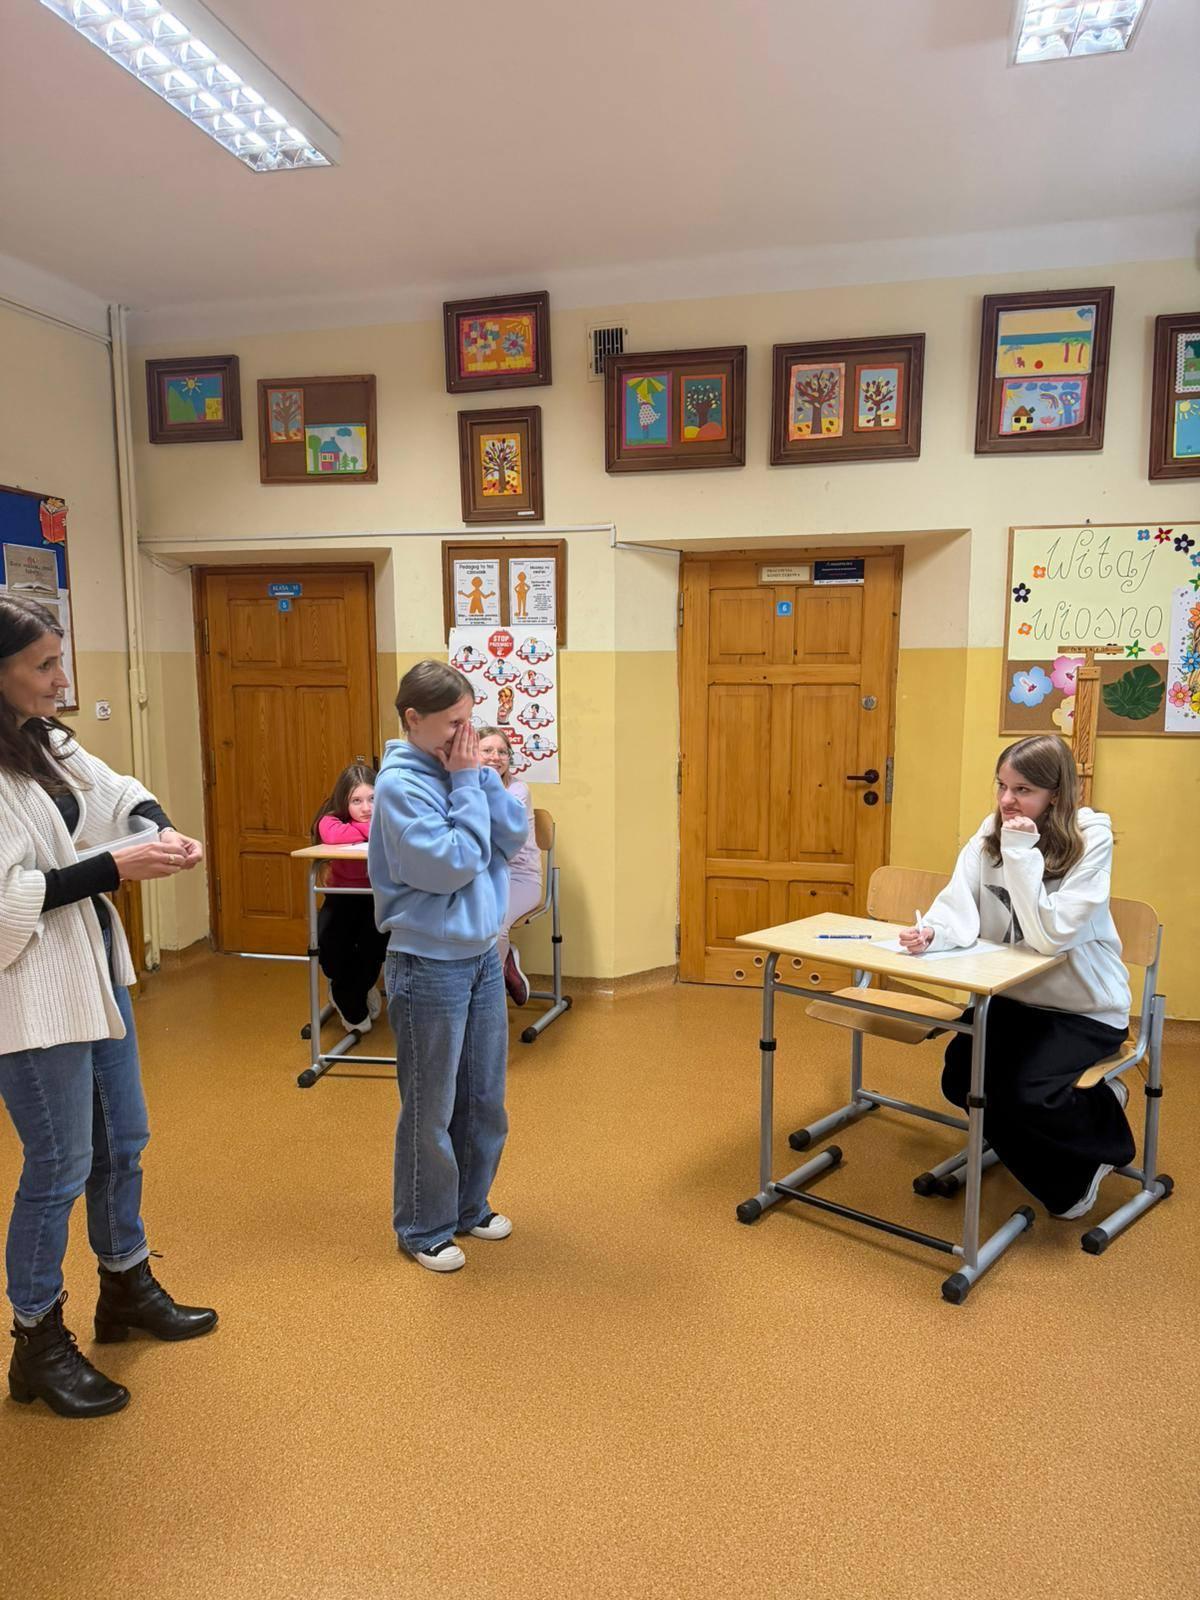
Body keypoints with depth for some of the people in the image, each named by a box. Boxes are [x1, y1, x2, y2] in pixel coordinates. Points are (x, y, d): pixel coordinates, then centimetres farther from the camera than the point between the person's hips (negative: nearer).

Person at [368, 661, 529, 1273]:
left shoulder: (463, 769, 4)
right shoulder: (400, 784, -17)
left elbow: (516, 836, -2)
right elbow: (451, 865, -24)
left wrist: (480, 775, -10)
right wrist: (465, 783, -17)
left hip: (483, 955, 7)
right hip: (429, 966, -7)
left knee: (485, 1098, 18)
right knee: (431, 1108, 8)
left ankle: (470, 1205, 38)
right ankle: (425, 1229, 26)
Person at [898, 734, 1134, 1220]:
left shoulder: (1091, 839, -20)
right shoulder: (992, 830, -5)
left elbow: (1050, 935, -28)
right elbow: (960, 905, -14)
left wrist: (1022, 853, -31)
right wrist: (931, 932, -36)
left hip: (1083, 1007, -5)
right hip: (1012, 996, 5)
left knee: (1024, 1093, -23)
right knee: (961, 1080, -9)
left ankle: (1104, 1115, 15)